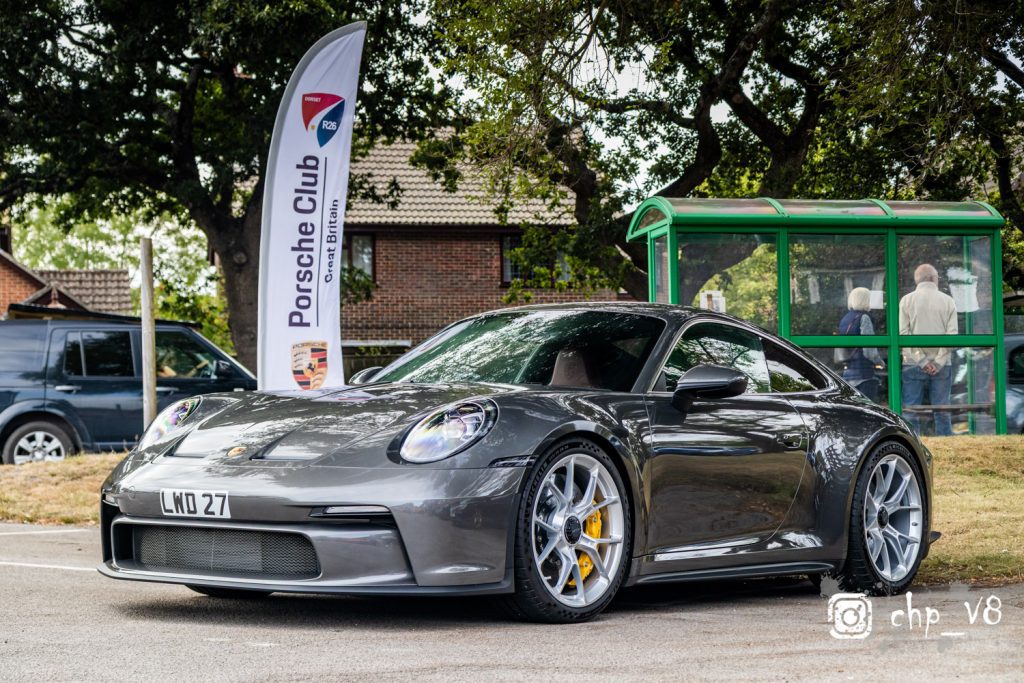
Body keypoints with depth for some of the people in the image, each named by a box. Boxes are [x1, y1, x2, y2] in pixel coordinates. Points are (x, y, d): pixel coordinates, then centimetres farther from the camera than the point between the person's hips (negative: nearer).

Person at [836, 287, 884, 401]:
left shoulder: (845, 320, 12)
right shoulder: (863, 318, -11)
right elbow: (869, 350, -16)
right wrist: (880, 362, 3)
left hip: (847, 373, 8)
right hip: (864, 374, -8)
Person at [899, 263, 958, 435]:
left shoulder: (907, 300, 2)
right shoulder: (947, 301, 4)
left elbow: (903, 334, -5)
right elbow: (952, 334, -4)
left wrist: (922, 360, -6)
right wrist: (939, 362, -5)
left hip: (913, 364, -1)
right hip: (942, 366, 1)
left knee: (910, 412, 0)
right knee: (942, 410, 5)